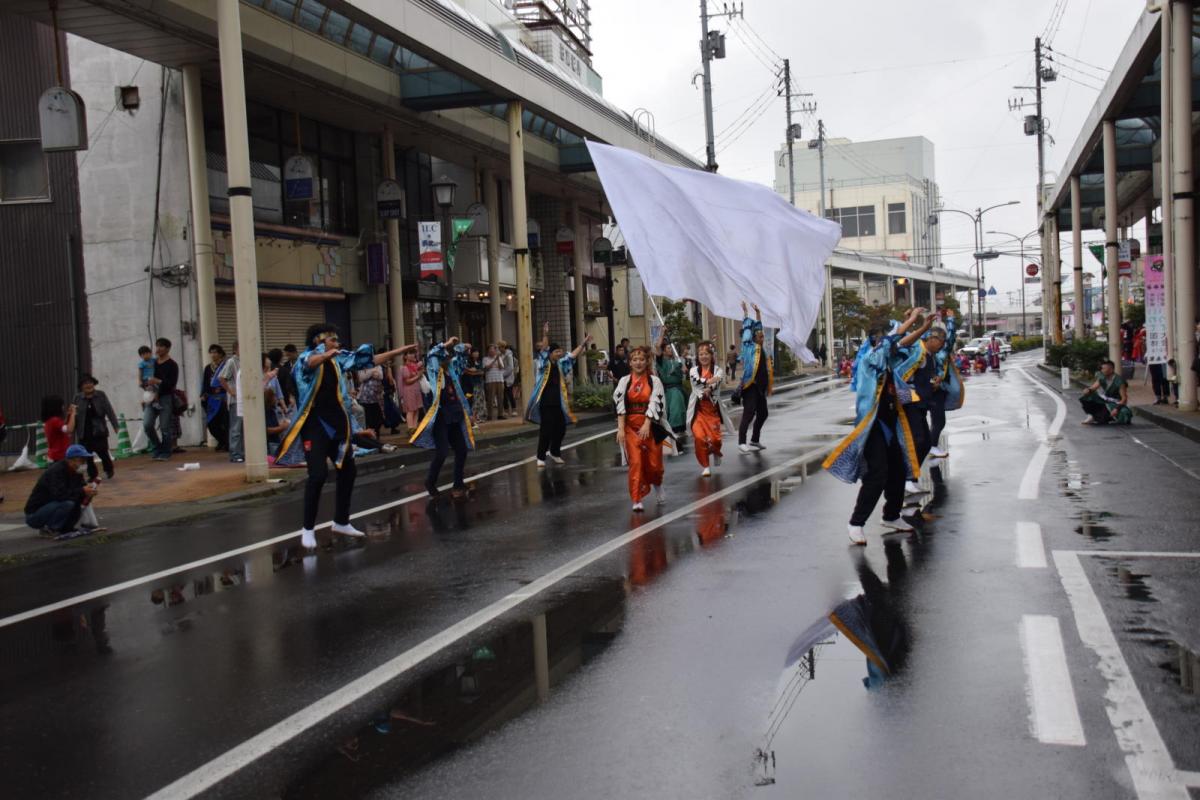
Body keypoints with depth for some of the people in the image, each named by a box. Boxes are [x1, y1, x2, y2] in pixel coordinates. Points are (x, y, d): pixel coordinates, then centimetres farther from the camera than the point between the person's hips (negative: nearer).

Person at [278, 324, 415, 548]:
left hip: (337, 424, 7)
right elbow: (310, 362, -37)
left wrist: (401, 351, 7)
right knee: (318, 475, -15)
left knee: (348, 471, 13)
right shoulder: (306, 358, -11)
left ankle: (341, 522, 29)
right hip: (315, 426, -7)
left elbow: (371, 360, 11)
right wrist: (328, 353, -58)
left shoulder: (339, 359, 6)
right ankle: (308, 529, -2)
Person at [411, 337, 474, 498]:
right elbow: (431, 355, -21)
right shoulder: (434, 370, -4)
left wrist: (464, 348, 0)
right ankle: (430, 482, 10)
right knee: (442, 452, -12)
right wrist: (446, 345, -17)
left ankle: (458, 484, 21)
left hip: (455, 415, 7)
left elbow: (460, 354, 19)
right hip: (440, 416, -6)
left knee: (462, 450, 7)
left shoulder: (452, 368, 10)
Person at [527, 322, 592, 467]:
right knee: (546, 430, -5)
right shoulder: (543, 363, -5)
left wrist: (583, 343, 8)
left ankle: (555, 453, 31)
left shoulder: (560, 364, 12)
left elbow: (573, 355, 14)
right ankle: (541, 457, 5)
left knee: (561, 428, 10)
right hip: (545, 402, -6)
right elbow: (543, 350, -19)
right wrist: (545, 335, -33)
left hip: (558, 402, 6)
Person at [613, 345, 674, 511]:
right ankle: (637, 500, -3)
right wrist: (620, 428, -11)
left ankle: (657, 485, 38)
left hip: (650, 426, 0)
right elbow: (620, 405, -2)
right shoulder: (624, 381, 3)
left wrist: (647, 425, -20)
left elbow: (655, 404, -9)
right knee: (636, 462, -9)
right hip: (631, 426, 0)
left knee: (654, 462, 4)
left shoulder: (655, 381, -1)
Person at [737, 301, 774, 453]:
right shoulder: (749, 346, -2)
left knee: (762, 413, 13)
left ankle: (755, 440, 26)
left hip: (761, 387, 8)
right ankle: (741, 442, -7)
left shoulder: (761, 348, 15)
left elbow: (758, 326, 24)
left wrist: (758, 312, 25)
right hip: (751, 386, -8)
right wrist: (745, 310, 5)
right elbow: (747, 327, -1)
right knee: (748, 414, -11)